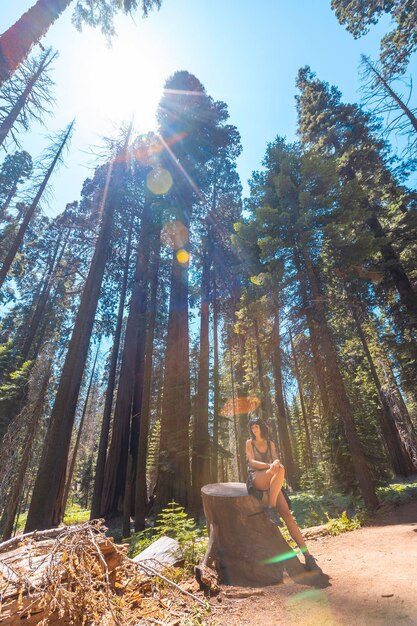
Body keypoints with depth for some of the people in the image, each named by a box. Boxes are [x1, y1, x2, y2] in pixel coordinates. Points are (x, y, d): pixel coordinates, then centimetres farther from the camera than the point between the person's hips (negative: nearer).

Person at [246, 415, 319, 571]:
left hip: (272, 482, 4)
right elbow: (252, 462, -5)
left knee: (287, 513, -17)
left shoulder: (270, 444, 18)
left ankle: (307, 555, -12)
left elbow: (276, 459, 3)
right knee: (280, 470, -34)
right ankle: (271, 508, -29)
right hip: (256, 478, -4)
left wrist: (276, 463, -23)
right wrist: (270, 465, -21)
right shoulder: (249, 443, 8)